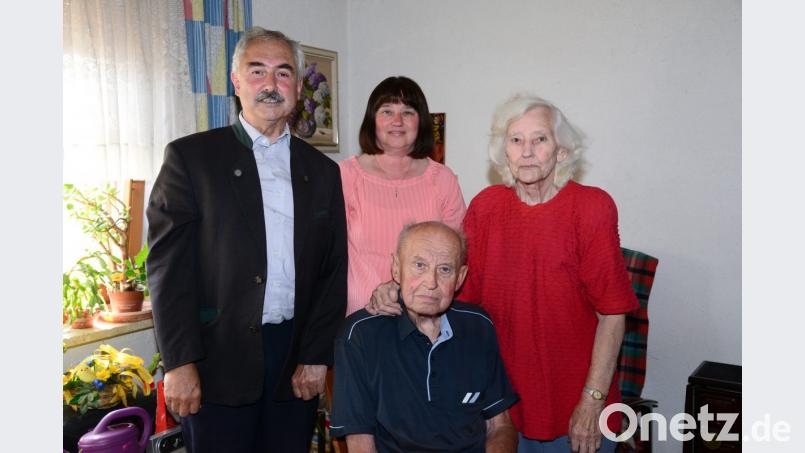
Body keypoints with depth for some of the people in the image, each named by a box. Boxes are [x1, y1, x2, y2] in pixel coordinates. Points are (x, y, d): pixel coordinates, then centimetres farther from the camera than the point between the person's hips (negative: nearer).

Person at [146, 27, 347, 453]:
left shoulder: (323, 171, 10)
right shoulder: (190, 156, 0)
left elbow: (333, 270, 8)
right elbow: (168, 264, -5)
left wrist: (317, 355, 1)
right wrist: (180, 362, -10)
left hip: (297, 363, 3)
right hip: (218, 361, -2)